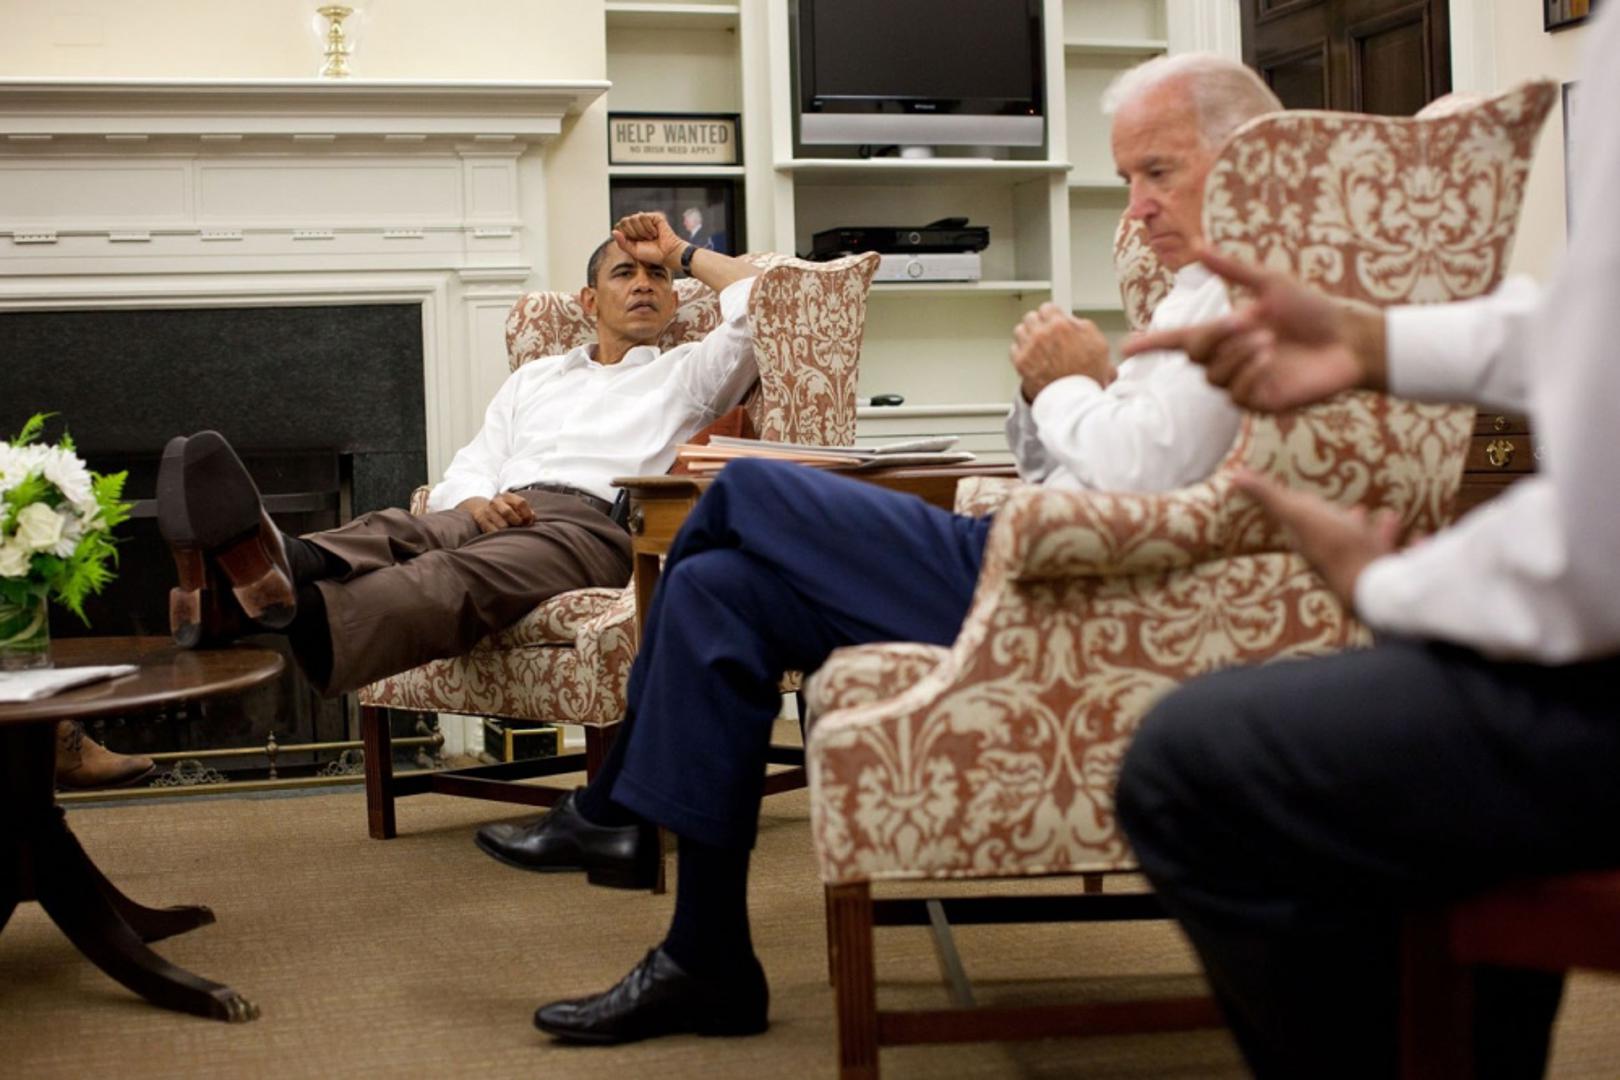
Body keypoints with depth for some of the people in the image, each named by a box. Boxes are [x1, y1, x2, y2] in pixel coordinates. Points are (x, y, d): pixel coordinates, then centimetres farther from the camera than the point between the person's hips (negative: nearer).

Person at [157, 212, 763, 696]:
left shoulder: (684, 374, 27)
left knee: (465, 573, -38)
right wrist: (479, 503, -3)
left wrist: (682, 253, 24)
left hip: (593, 522, -4)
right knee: (393, 531, -33)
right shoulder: (533, 378, 36)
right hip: (497, 514, 4)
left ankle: (306, 619, -70)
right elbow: (462, 476, 23)